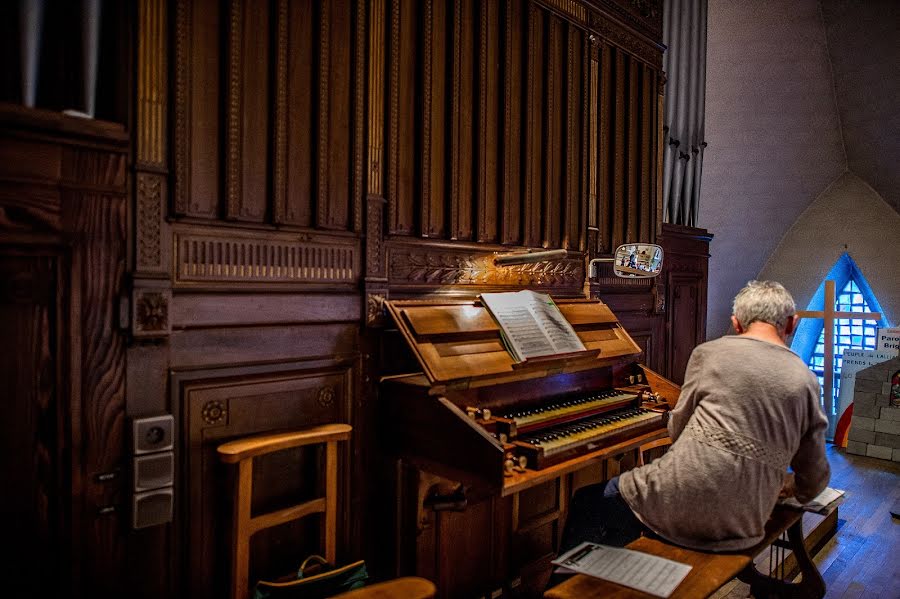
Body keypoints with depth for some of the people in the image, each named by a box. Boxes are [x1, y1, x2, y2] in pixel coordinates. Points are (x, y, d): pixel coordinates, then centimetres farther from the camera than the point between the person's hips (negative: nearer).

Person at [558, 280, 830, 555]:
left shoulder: (709, 352, -1)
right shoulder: (806, 380, 6)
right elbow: (815, 478, 12)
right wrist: (787, 487, 34)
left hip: (686, 501, -5)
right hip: (746, 521, 5)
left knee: (588, 503, 15)